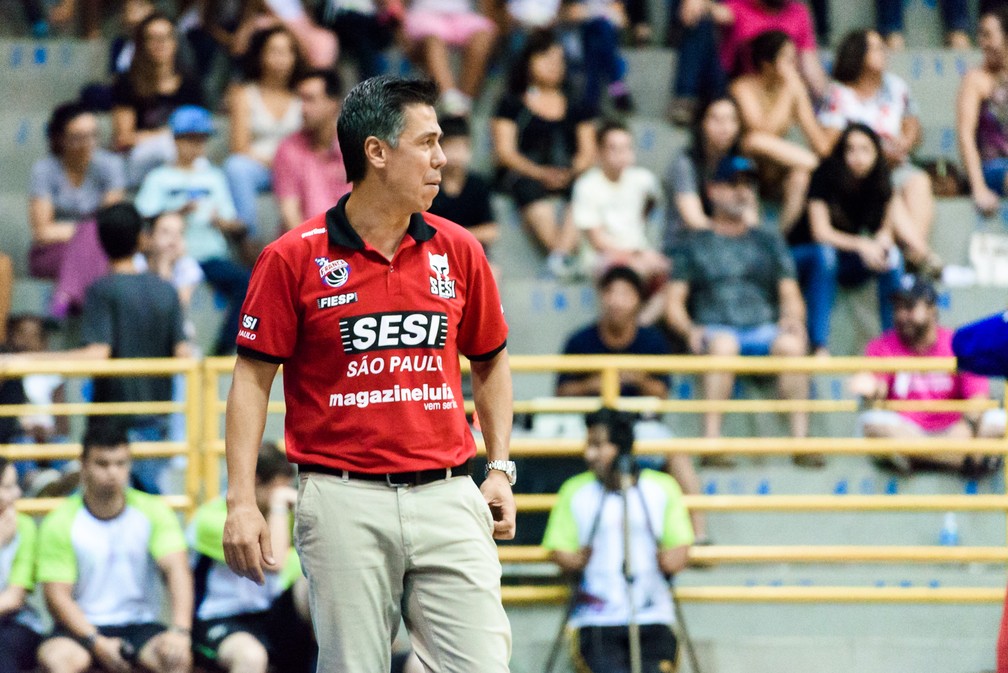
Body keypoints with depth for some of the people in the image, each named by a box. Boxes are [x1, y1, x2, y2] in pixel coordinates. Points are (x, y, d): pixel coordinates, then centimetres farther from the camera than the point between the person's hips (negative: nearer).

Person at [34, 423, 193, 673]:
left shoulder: (152, 512, 1)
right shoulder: (61, 523, -3)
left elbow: (176, 570, -12)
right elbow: (57, 595, -7)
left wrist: (180, 631, -30)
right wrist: (96, 642, -23)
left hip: (141, 625, 1)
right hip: (84, 627, -1)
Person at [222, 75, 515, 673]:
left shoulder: (459, 251, 8)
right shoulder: (294, 258, -2)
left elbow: (490, 360, 21)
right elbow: (252, 379, 1)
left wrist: (501, 469, 12)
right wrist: (242, 501, -7)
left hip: (447, 495, 3)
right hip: (344, 503, -3)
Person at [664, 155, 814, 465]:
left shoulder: (768, 241, 25)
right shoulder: (694, 245, 18)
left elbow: (790, 295, 17)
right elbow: (674, 304, 9)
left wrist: (792, 318, -6)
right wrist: (690, 329, -12)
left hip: (764, 329, 2)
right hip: (714, 329, -2)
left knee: (791, 343, -33)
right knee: (724, 343, -38)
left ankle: (800, 439, -37)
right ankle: (711, 442, -45)